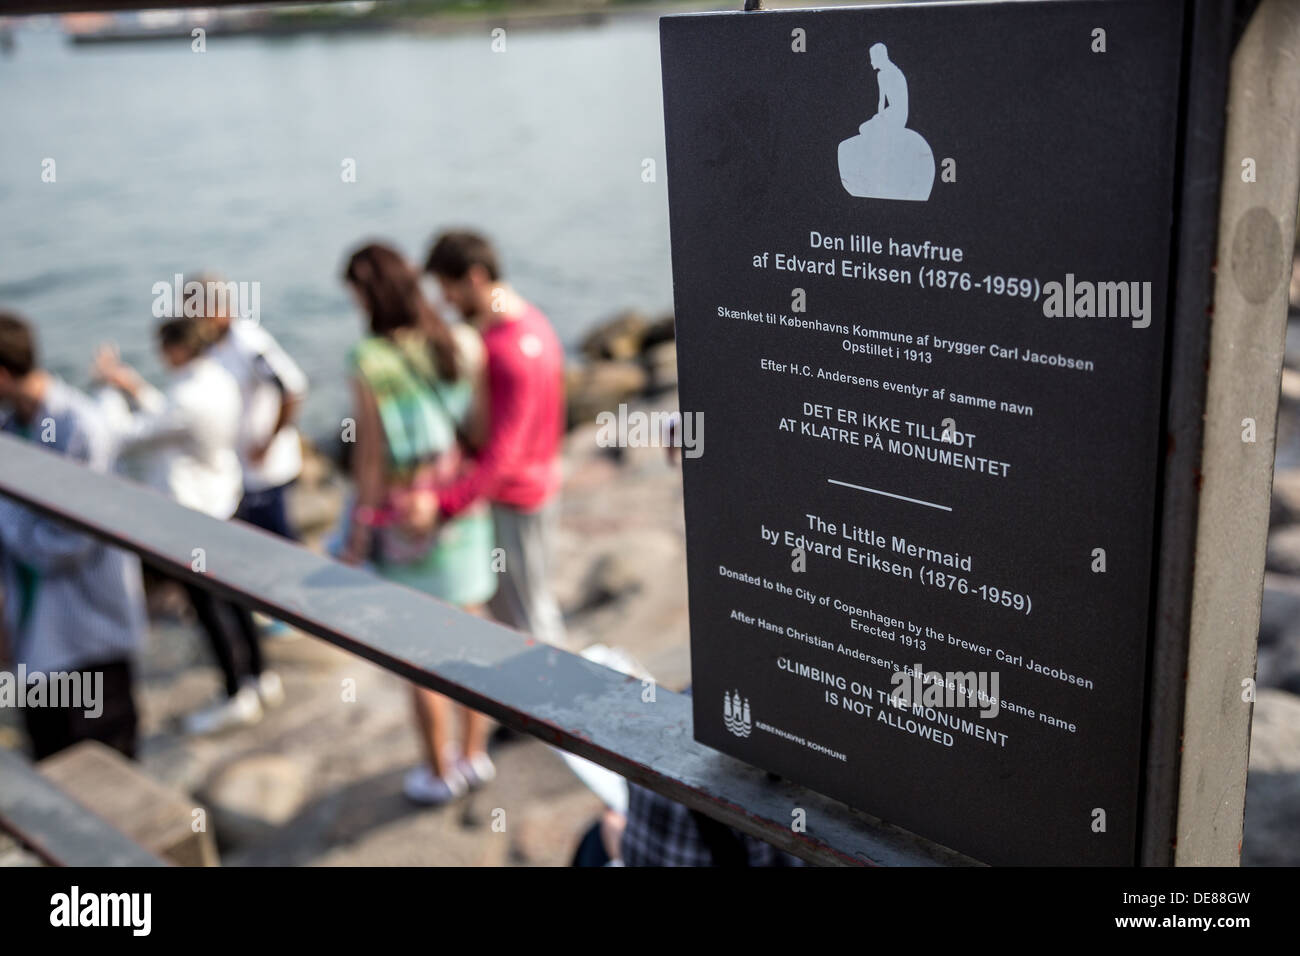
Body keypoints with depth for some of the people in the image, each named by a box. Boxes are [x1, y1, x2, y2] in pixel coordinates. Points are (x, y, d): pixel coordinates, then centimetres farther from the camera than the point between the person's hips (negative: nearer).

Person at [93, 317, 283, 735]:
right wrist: (135, 387, 11)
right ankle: (259, 677, 32)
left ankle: (236, 697, 16)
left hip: (189, 512, -9)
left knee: (206, 603, 4)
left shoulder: (189, 399, -28)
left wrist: (109, 388, -6)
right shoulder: (220, 381, 0)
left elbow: (126, 438, -18)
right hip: (219, 499, 9)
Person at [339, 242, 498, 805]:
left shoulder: (369, 365, -19)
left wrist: (357, 539, -4)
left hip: (405, 524, -4)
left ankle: (439, 772, 27)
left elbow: (371, 460, -15)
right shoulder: (464, 345, -9)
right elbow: (483, 433, -9)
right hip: (464, 513, 4)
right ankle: (474, 755, 33)